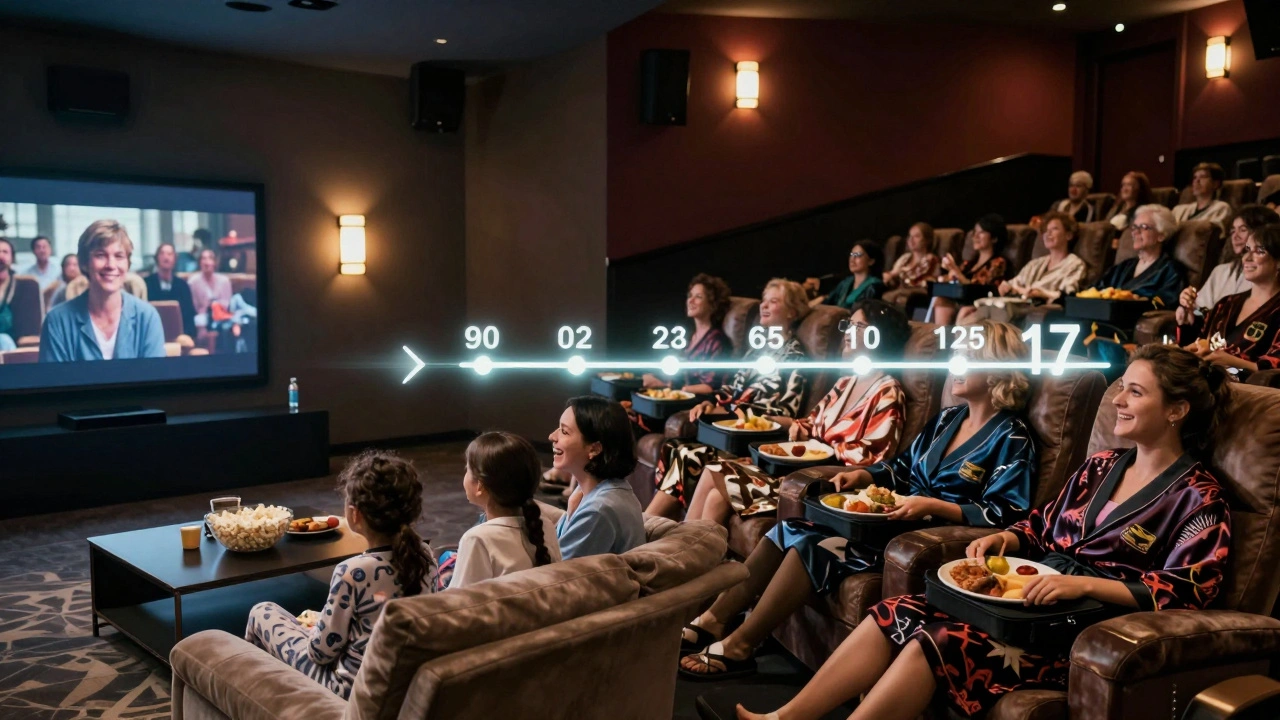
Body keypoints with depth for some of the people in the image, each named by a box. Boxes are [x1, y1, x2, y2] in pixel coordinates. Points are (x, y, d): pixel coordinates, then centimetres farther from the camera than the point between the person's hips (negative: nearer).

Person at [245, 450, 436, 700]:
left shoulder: (353, 572, -29)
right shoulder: (425, 554, -11)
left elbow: (322, 650, -18)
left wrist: (312, 629, 4)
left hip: (352, 686, -6)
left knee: (262, 613, 15)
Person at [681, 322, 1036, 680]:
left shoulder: (1012, 438, -7)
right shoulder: (948, 418, 17)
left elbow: (1006, 512, -15)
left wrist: (934, 506, -25)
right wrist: (862, 475, 3)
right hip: (898, 517, 8)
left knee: (815, 547, -24)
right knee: (791, 530, -11)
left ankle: (737, 647, -16)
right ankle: (713, 619, -6)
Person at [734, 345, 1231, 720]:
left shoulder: (1199, 497, -4)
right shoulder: (1101, 466, 16)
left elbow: (1185, 591, -13)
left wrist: (1084, 583, -24)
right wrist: (1003, 539, 0)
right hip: (1031, 599, 7)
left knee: (940, 642, -28)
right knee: (896, 613, -14)